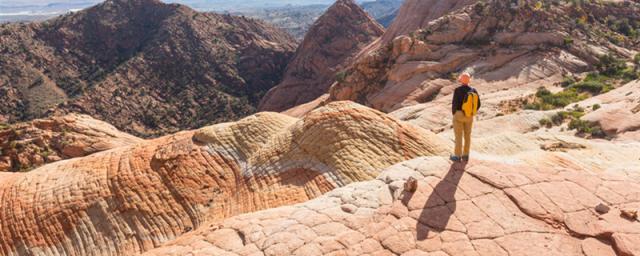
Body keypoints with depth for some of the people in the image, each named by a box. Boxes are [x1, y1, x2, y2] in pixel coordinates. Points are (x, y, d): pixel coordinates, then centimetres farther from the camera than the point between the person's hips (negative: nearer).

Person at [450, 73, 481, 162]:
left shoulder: (458, 90, -17)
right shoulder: (473, 90, 0)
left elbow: (454, 104, -18)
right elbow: (477, 104, 2)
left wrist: (454, 114, -2)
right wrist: (471, 114, 15)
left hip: (459, 115, -5)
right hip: (469, 116, 5)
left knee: (458, 136, 4)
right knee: (467, 136, 14)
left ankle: (457, 156, 10)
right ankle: (465, 156, 20)